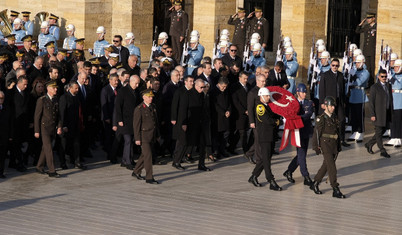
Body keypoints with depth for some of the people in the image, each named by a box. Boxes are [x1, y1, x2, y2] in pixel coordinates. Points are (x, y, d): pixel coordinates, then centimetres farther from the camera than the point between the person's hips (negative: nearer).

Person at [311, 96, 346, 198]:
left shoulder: (334, 118, 12)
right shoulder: (321, 118, -9)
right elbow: (316, 133, -10)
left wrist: (339, 146, 19)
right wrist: (316, 147, -13)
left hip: (334, 146, 7)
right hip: (325, 145, -7)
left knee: (326, 166, 14)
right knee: (332, 167, -10)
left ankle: (314, 184, 29)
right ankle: (336, 190, -10)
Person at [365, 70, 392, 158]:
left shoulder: (388, 85, 12)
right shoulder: (374, 87, -8)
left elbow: (390, 99, 17)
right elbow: (371, 102, -9)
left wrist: (391, 111, 12)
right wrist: (372, 115, -14)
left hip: (387, 113, 7)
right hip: (378, 114, -7)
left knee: (383, 130, 11)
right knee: (379, 132, -2)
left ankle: (369, 144, 27)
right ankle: (382, 151, 2)